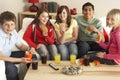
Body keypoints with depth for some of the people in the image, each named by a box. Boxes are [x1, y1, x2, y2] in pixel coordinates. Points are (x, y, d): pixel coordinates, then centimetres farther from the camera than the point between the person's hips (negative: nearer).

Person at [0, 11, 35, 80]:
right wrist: (20, 60, -33)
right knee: (11, 68, -36)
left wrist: (28, 48, -15)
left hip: (9, 55, 8)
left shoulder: (13, 31, -7)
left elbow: (20, 45, 8)